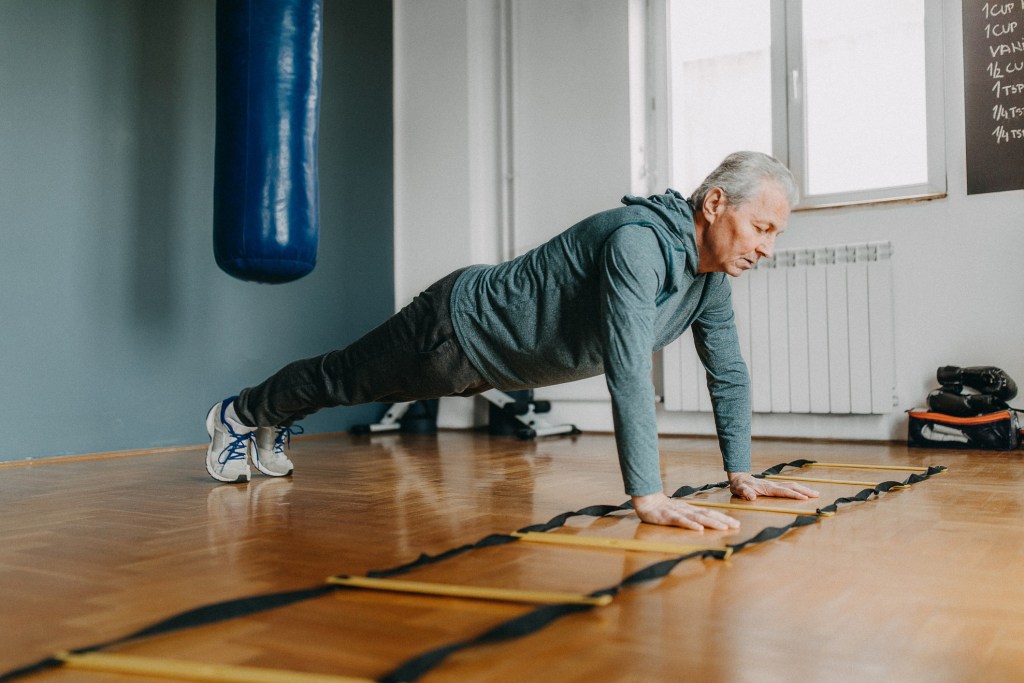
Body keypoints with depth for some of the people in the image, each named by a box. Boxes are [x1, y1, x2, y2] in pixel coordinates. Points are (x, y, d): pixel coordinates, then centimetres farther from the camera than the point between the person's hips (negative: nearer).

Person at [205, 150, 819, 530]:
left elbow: (729, 372, 2)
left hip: (495, 355, 8)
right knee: (343, 378, 16)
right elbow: (629, 370, -45)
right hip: (461, 326, -8)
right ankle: (241, 415, 43)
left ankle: (276, 426, 53)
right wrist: (648, 496, -47)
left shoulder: (713, 273, -7)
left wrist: (741, 473, -1)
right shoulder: (640, 241, -37)